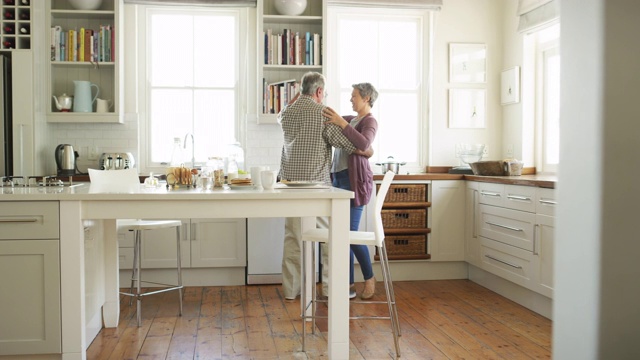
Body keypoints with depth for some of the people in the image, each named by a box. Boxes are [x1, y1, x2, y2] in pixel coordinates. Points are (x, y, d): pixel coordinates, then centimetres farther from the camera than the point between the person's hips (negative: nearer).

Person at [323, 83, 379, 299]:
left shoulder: (370, 122, -5)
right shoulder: (350, 120, 19)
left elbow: (364, 144, -26)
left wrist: (342, 123, -27)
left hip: (355, 180, -8)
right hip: (339, 177, 8)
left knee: (350, 234, -7)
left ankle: (369, 278, 13)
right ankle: (348, 283, 14)